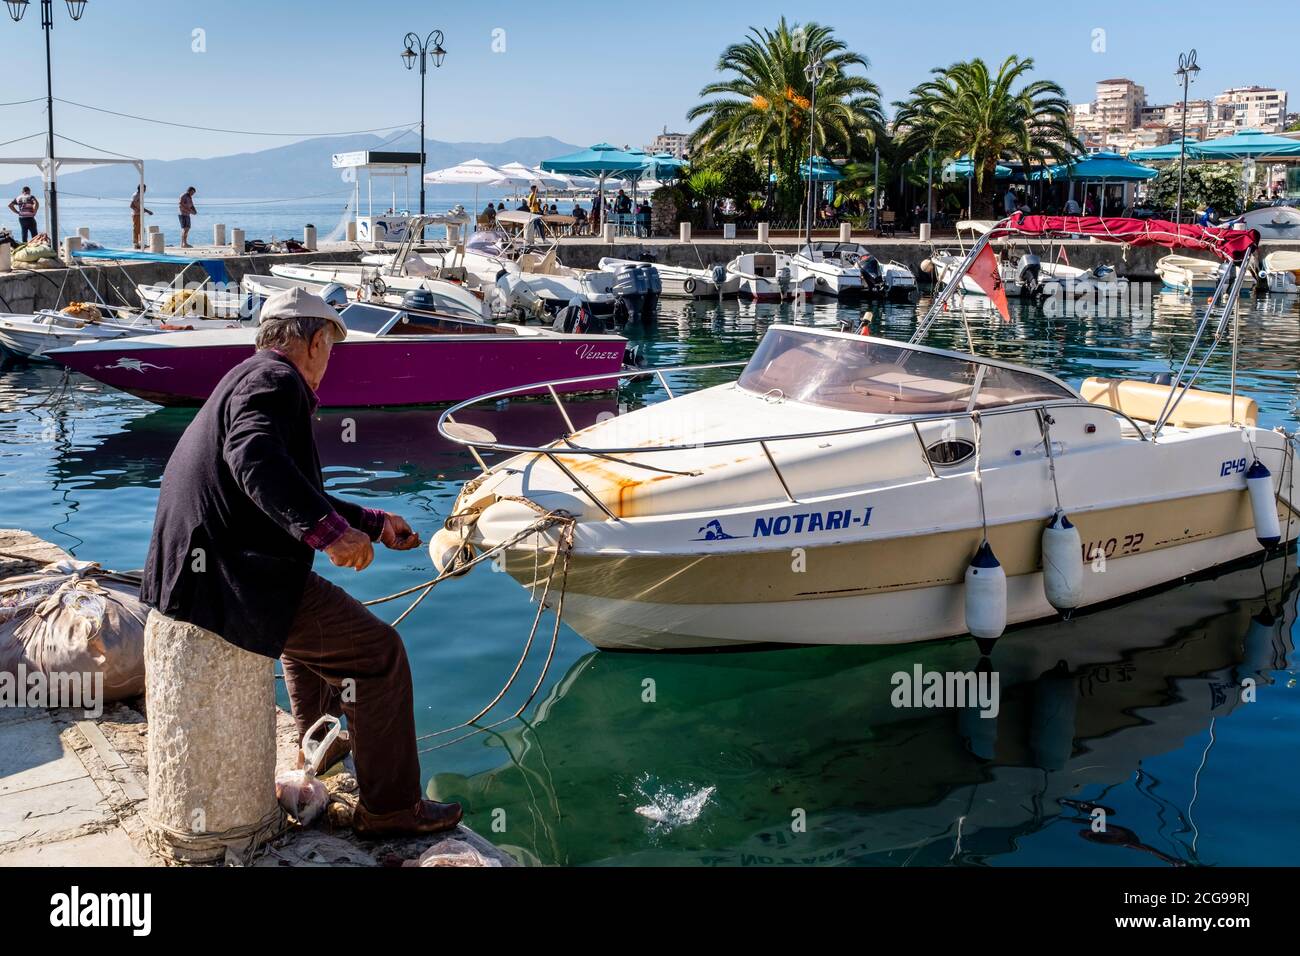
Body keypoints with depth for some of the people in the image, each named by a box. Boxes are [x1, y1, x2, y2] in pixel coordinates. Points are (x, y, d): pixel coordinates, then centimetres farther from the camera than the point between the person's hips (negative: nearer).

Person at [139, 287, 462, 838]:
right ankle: (390, 806, 0)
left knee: (317, 608, 38)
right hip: (229, 578, -11)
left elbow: (296, 497, 28)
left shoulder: (252, 377, 21)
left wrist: (373, 524, 32)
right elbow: (254, 455, -33)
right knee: (378, 651, -8)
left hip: (194, 565, 11)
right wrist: (328, 529, -38)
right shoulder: (273, 379, -11)